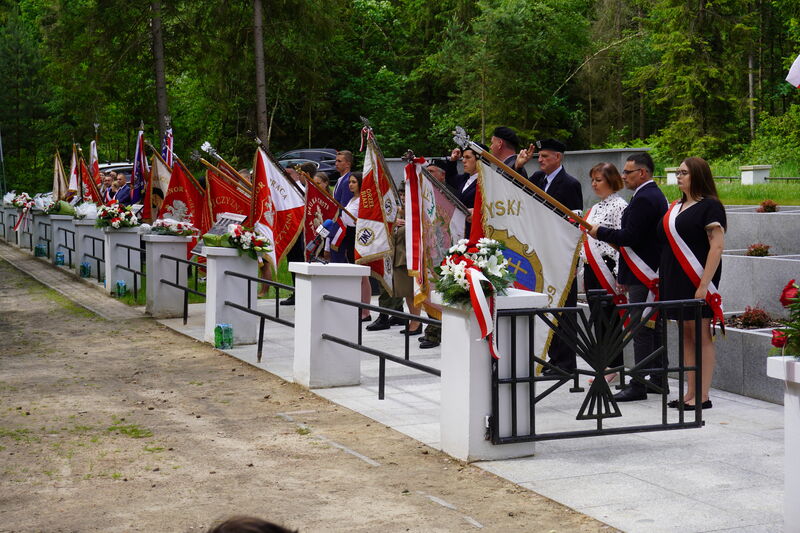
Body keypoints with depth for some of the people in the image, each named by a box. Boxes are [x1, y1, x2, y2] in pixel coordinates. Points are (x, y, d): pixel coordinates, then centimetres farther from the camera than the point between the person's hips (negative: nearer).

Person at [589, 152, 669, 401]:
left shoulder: (643, 199, -16)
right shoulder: (656, 195, 17)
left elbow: (630, 237, -22)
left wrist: (600, 231, -8)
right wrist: (623, 275, 21)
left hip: (642, 276, -11)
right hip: (654, 271, 11)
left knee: (641, 329, -8)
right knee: (653, 326, 15)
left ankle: (638, 386, -6)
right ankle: (658, 380, 23)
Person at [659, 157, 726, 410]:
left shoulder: (710, 206, -8)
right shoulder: (676, 207, 15)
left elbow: (717, 246, -15)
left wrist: (704, 284, -20)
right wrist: (664, 280, 14)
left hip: (696, 281, -8)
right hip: (675, 280, 8)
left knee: (701, 336, -4)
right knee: (686, 335, 9)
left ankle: (703, 396, -1)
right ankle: (690, 393, 14)